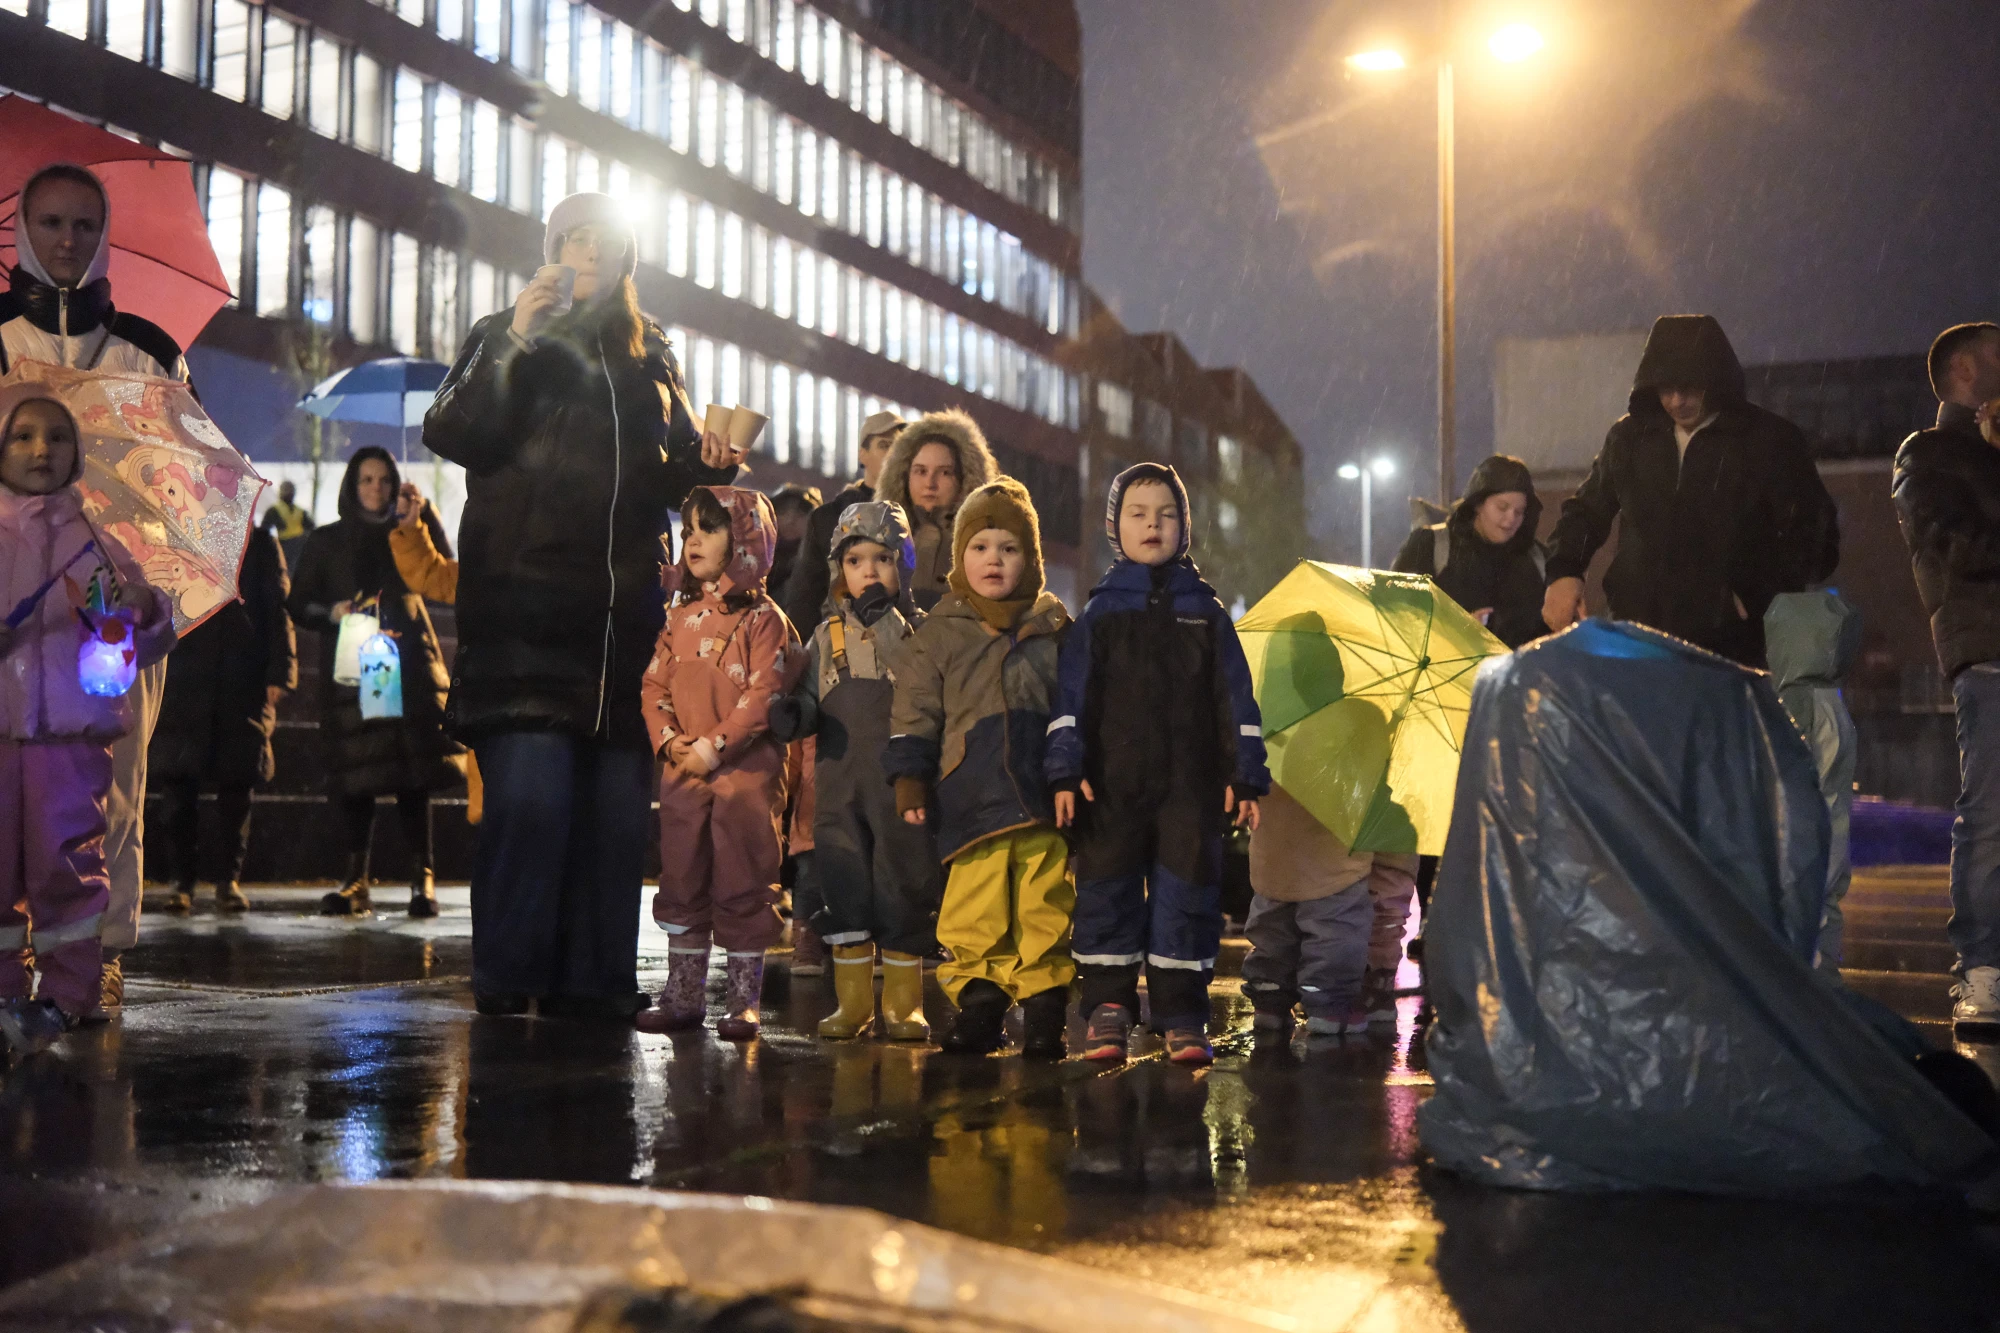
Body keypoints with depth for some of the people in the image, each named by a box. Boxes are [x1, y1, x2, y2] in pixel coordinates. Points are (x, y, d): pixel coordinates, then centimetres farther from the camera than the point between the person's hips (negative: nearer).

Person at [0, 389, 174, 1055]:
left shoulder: (96, 544, 9)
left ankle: (65, 998, 7)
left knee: (68, 864, -2)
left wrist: (145, 612, -10)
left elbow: (146, 646, 12)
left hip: (72, 732, 0)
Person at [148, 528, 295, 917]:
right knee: (177, 781, -3)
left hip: (242, 684, 0)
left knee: (236, 783, 1)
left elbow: (277, 611, 5)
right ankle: (182, 880, 4)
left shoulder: (260, 544, 11)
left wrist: (278, 673, -6)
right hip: (181, 680, 1)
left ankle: (229, 880, 10)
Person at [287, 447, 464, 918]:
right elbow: (299, 605, 9)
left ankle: (422, 879, -6)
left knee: (414, 775, -6)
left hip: (409, 666, 0)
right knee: (353, 776, -5)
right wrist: (332, 612, -11)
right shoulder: (326, 542, 13)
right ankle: (355, 880, -1)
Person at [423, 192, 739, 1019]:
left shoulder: (650, 357, 21)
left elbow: (675, 476, 25)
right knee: (530, 791, -15)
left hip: (622, 613, 4)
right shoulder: (505, 339, 11)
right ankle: (507, 974, -7)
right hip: (524, 609, -4)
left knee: (617, 799, -1)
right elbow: (451, 435, -4)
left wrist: (711, 466, 3)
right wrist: (510, 344, -14)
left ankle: (592, 978, 6)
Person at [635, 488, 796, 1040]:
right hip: (683, 772, 6)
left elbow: (764, 694, -14)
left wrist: (713, 746, -18)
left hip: (745, 771, -6)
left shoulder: (762, 618, -7)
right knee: (682, 884, 11)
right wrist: (669, 740, -6)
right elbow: (654, 684, 11)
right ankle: (683, 997, 21)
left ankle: (744, 1004, 8)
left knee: (742, 889, -1)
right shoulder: (681, 616, 13)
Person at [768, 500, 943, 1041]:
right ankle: (853, 1003, 15)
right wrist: (793, 712, -9)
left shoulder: (918, 628, 3)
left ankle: (903, 1004, 11)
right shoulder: (828, 635, 12)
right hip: (839, 779, 3)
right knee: (844, 888, 5)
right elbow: (812, 702, 14)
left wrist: (887, 625, -18)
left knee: (903, 886, 0)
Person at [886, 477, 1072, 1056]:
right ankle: (977, 1000, 7)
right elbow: (914, 714, 8)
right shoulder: (937, 634, 9)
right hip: (971, 801, -1)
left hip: (1045, 799, 1)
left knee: (1045, 909, 1)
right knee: (974, 910, -4)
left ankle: (1043, 1007, 7)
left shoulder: (1054, 628, 14)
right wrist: (909, 778, -2)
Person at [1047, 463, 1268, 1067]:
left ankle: (1182, 1015, 9)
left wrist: (1245, 775, 1)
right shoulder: (1099, 613, 6)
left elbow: (1235, 696, 8)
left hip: (1191, 785, 0)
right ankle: (1107, 1008, 12)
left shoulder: (1205, 612, 9)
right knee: (1108, 890, 3)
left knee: (1187, 892, 2)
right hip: (1112, 785, 0)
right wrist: (1065, 772, -8)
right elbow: (1071, 695, 2)